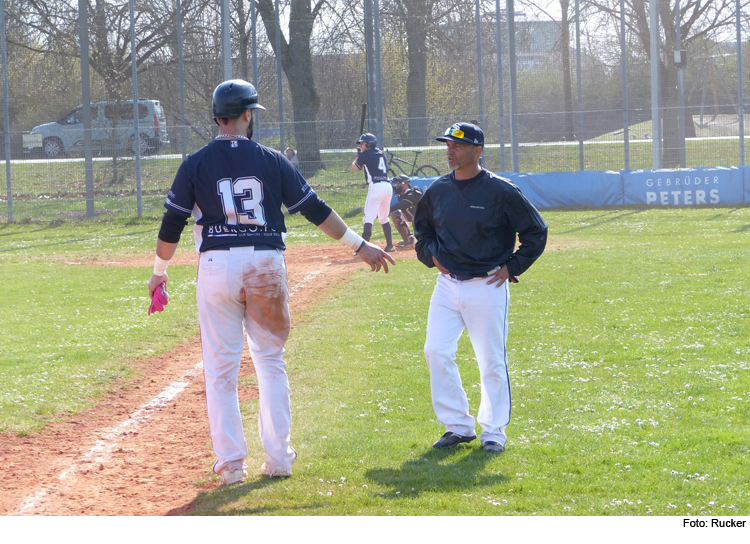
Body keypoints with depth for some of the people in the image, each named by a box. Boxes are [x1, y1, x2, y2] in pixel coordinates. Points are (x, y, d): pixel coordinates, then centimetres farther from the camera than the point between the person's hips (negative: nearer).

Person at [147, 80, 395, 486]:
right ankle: (278, 457, 13)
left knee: (221, 367, 4)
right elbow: (315, 209, 5)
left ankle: (231, 463, 2)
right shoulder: (271, 161, 2)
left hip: (218, 265, -1)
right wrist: (360, 246, 14)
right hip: (266, 264, 1)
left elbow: (172, 225, 0)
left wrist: (159, 271, 15)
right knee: (270, 360, 13)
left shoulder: (196, 164, -1)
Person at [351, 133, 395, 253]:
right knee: (383, 218, 20)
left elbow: (354, 168, 16)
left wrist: (358, 155, 30)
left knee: (369, 218, -12)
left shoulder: (365, 155, 1)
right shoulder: (381, 154, 19)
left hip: (376, 186, -7)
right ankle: (390, 246, 22)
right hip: (388, 186, 7)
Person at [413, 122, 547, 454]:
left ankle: (494, 432, 13)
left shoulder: (500, 191, -9)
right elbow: (422, 228, 26)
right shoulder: (438, 190, 6)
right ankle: (458, 426, 9)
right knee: (436, 351, -3)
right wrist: (431, 254, 9)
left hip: (487, 287, -5)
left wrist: (512, 267, -5)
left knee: (492, 361, 0)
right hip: (447, 285, 5)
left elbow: (536, 231, -2)